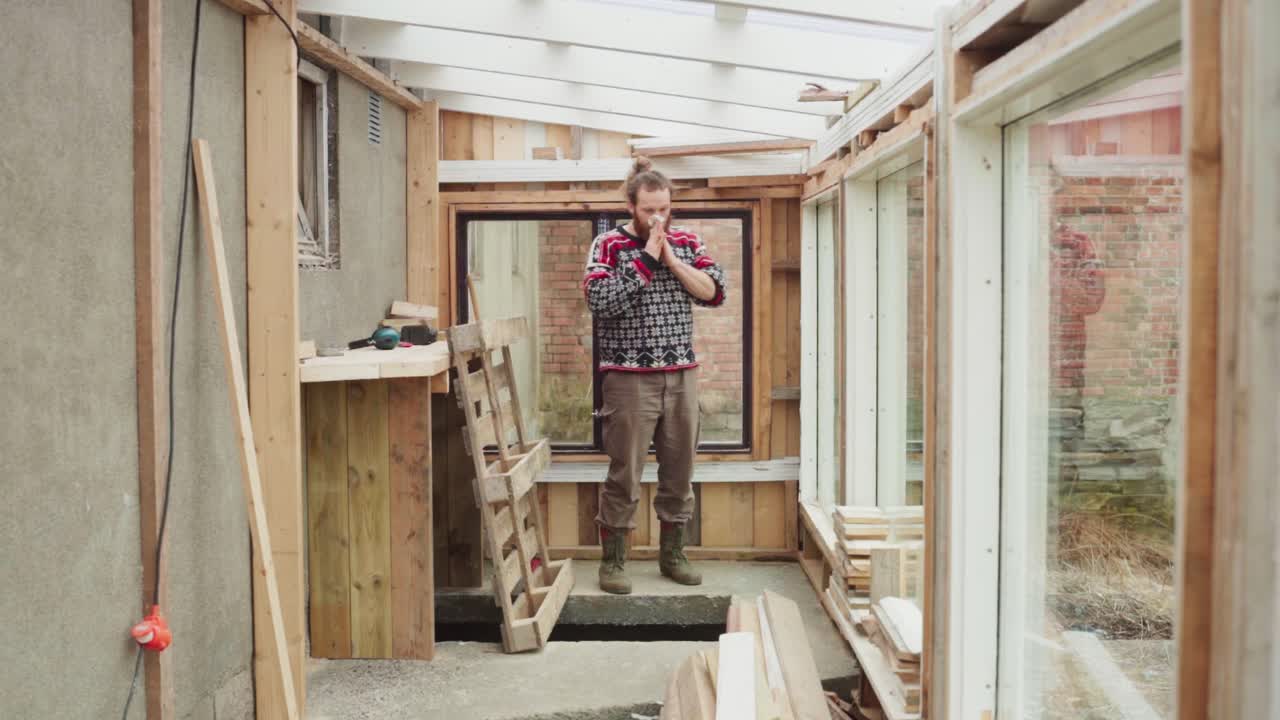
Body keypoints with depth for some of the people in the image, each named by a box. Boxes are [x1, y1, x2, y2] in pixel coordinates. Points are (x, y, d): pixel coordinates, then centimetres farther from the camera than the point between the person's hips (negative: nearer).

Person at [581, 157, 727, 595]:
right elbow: (601, 301, -17)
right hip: (630, 379, -4)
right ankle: (613, 561, 11)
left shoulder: (687, 243, 10)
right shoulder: (609, 246, -2)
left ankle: (673, 554, 25)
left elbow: (714, 293, 1)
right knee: (624, 475, -1)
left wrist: (672, 259, -9)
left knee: (679, 472, 11)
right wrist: (647, 258, -16)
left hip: (681, 377, 4)